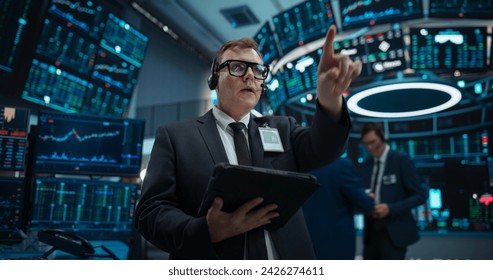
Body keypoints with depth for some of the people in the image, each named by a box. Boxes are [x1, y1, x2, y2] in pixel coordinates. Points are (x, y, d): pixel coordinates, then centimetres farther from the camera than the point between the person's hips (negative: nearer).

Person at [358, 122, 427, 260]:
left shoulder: (401, 159, -6)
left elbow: (419, 195, -9)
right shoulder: (365, 165, 11)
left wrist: (390, 208, -21)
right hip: (371, 231, 6)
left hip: (394, 232, -5)